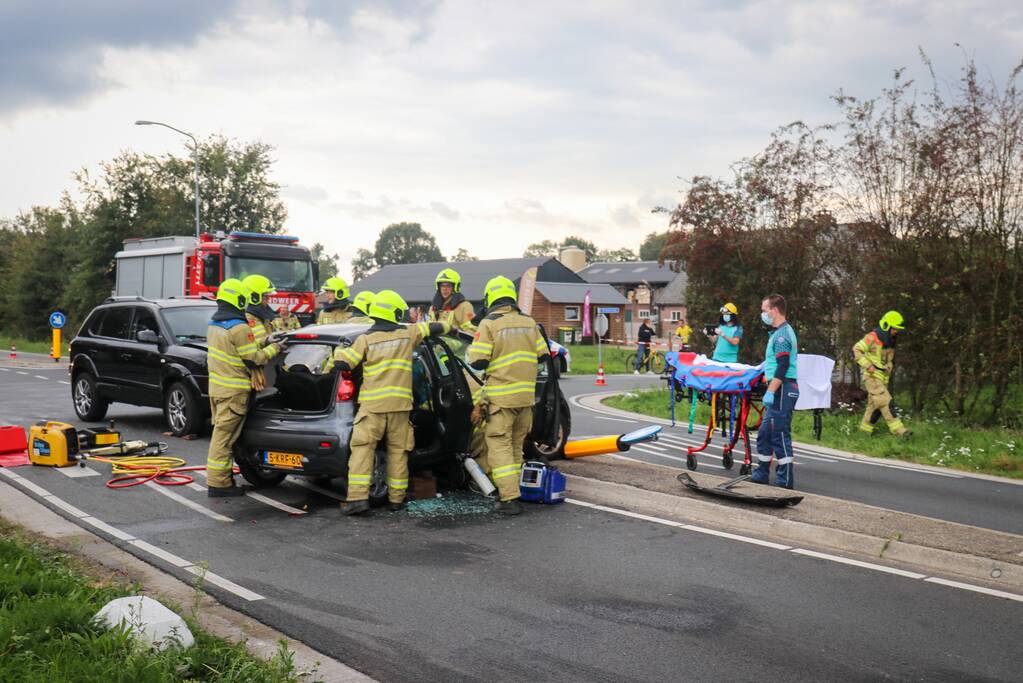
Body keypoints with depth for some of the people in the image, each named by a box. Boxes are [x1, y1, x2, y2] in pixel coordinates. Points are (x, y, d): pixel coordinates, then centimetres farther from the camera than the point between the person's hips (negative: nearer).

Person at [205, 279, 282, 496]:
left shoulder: (213, 324, 11)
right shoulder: (239, 328, -18)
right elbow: (253, 359, -15)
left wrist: (261, 343, 16)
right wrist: (273, 349, 0)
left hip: (216, 385, 9)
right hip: (233, 390, -9)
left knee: (220, 433, 16)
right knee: (224, 436, -6)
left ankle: (221, 477, 23)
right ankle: (218, 483, -2)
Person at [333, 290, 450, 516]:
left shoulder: (366, 339, -2)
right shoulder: (407, 334, 6)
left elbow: (342, 364, -6)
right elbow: (433, 328, 22)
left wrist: (339, 350, 16)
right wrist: (447, 326, 43)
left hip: (372, 404, -2)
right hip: (399, 404, 2)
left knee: (362, 449, -2)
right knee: (398, 451, 10)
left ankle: (358, 497, -12)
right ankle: (396, 499, 15)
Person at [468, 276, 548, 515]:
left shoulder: (489, 324, -10)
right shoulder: (529, 322, 7)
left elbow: (478, 362, -13)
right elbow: (543, 355, 8)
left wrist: (473, 351, 8)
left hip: (500, 396, -5)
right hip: (526, 394, 6)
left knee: (499, 446, -2)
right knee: (516, 446, 16)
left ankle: (509, 499, -7)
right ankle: (509, 489, 25)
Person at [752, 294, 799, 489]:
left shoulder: (781, 335, -15)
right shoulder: (782, 331, 17)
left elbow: (783, 367, -22)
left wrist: (770, 392, -23)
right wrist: (766, 364, 34)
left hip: (782, 389, -11)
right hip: (780, 390, 11)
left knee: (780, 435, -6)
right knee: (764, 434, 15)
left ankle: (785, 480, -1)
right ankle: (761, 474, 23)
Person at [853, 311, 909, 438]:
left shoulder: (890, 341, 13)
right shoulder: (872, 338, -13)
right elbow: (856, 350, -17)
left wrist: (890, 367, 16)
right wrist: (868, 366, -20)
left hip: (883, 378, 8)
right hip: (872, 376, -8)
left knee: (876, 405, 10)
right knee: (885, 401, -17)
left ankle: (865, 429, 21)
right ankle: (897, 429, -21)